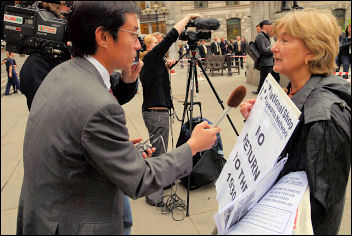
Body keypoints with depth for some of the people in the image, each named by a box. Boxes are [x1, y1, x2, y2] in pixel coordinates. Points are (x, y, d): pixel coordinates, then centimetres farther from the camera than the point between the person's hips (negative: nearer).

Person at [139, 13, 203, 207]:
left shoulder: (149, 62, 14)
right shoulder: (152, 58, -13)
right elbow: (171, 36, -18)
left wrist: (165, 67, 12)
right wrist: (188, 17, -9)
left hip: (151, 111, 10)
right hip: (157, 113, -10)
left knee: (157, 151, 20)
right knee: (159, 154, -3)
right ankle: (154, 196, 6)